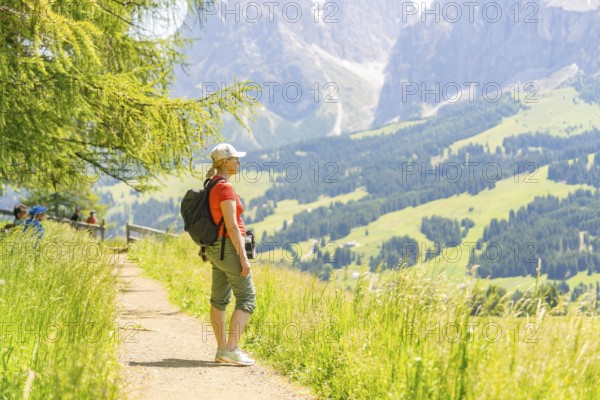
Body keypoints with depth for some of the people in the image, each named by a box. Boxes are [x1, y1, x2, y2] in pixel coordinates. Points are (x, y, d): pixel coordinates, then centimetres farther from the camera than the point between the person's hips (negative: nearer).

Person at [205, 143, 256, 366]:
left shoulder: (212, 186, 12)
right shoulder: (225, 188, -19)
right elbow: (232, 226, -22)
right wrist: (244, 258, -21)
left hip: (216, 248, 10)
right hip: (230, 248, -10)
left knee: (219, 299, 10)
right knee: (247, 299, -5)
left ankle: (222, 350, 14)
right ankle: (231, 349, -10)